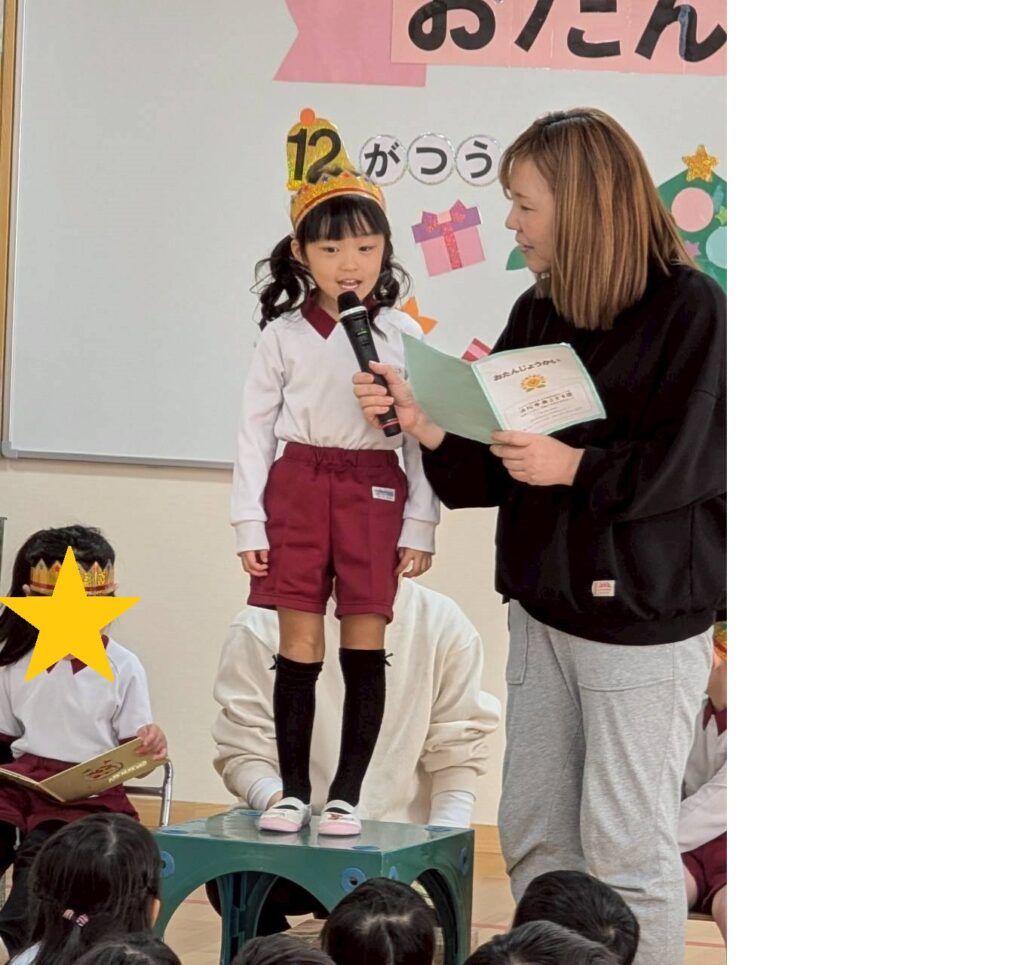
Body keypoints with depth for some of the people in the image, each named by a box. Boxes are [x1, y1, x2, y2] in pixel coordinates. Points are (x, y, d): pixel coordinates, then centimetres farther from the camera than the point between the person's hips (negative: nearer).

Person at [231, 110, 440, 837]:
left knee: (365, 651, 3)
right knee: (299, 650, 3)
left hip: (375, 493, 0)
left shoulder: (403, 335, 1)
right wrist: (249, 522, -3)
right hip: (298, 488, 0)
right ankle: (293, 790, 12)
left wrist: (421, 527, -2)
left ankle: (347, 796, 10)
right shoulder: (284, 335, 2)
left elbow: (423, 436, 2)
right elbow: (256, 428, 3)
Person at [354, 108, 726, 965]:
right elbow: (496, 465, 12)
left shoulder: (690, 310, -10)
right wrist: (420, 420, -3)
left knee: (627, 846, -2)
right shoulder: (538, 315, 12)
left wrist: (574, 466, -19)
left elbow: (691, 463, -16)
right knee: (534, 836, 11)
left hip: (644, 613, -7)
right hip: (545, 605, 8)